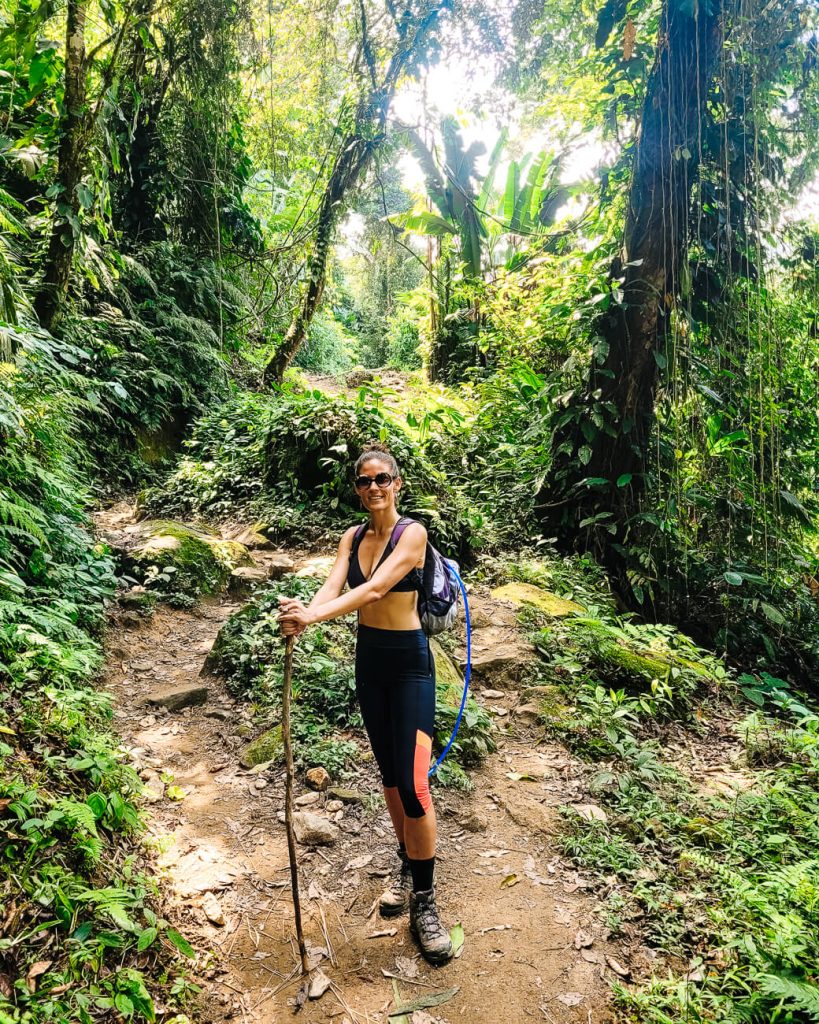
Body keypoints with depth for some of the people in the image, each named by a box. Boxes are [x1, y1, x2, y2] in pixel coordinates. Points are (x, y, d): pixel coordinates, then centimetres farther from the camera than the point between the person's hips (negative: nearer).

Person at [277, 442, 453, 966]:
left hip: (409, 662, -6)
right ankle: (407, 864, 36)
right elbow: (333, 586, -12)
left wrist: (315, 615, -39)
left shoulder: (412, 533, -13)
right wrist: (303, 612, -34)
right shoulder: (352, 538, 5)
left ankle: (424, 901, 7)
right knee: (389, 775, 16)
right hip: (369, 659, 6)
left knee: (413, 784, -8)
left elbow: (374, 589, -27)